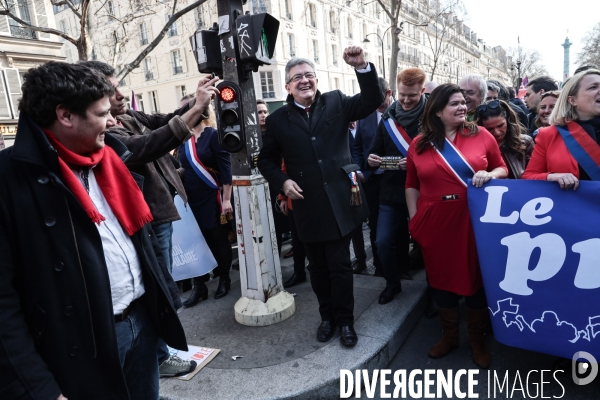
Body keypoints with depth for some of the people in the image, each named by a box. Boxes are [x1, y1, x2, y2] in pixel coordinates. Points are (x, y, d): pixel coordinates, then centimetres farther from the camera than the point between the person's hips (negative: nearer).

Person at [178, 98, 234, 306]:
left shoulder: (214, 135, -7)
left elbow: (226, 168, -11)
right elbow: (184, 168, 14)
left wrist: (226, 199, -15)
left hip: (212, 197, -5)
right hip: (191, 199, 5)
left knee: (218, 239, 6)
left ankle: (224, 280, 23)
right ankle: (198, 286, 17)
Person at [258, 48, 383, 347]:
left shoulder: (336, 103, 3)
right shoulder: (278, 120, 3)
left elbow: (372, 101, -5)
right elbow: (266, 160, 9)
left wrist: (362, 67, -20)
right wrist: (282, 181, -8)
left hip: (339, 201, -1)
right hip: (308, 205, 1)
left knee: (340, 266, 8)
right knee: (318, 267, 15)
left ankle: (345, 320, 26)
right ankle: (327, 316, 34)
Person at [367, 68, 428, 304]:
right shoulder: (387, 118, 6)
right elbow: (376, 151, 11)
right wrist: (372, 159, -11)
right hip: (391, 191, 4)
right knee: (384, 241, 3)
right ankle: (392, 283, 27)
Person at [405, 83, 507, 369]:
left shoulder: (481, 135, 1)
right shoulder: (419, 144, 2)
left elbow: (503, 169, 8)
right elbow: (412, 186, 7)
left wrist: (490, 175, -14)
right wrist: (413, 220, 2)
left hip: (474, 223, 0)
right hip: (435, 225, 1)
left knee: (476, 280, 11)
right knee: (441, 281, 12)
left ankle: (477, 340, 33)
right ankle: (449, 336, 35)